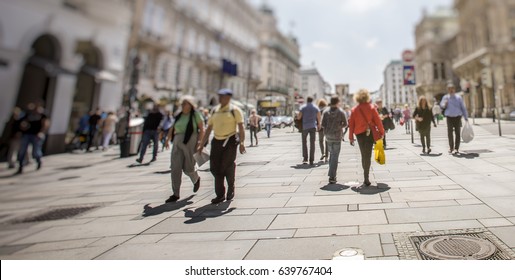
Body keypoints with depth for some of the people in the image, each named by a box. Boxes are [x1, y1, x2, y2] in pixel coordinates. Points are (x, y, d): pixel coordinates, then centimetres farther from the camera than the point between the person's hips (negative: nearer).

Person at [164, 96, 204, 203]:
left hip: (190, 142, -5)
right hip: (178, 143, 5)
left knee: (188, 168, 0)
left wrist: (199, 143, -13)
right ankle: (176, 194, 5)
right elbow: (172, 129, 18)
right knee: (175, 168, -3)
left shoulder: (196, 114, -1)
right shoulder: (179, 115, 14)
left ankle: (196, 179, 36)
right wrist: (168, 139, 6)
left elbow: (202, 129, -5)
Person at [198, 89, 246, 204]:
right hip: (217, 141, 5)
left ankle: (231, 189, 29)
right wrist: (201, 145, 11)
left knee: (228, 166, 1)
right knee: (215, 167, 0)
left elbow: (241, 127, -9)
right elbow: (208, 128, 13)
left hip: (230, 140, -5)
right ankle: (220, 195, 13)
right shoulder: (215, 110, 12)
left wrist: (242, 143, -19)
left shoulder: (234, 110, -3)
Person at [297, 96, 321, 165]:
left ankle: (305, 158, 9)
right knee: (312, 143, 2)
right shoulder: (315, 108, 3)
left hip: (305, 126, -1)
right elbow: (319, 117, -1)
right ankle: (311, 160, -1)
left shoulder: (303, 108, 0)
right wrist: (319, 124, 14)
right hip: (313, 126, 1)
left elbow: (299, 117, -5)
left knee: (304, 142, 15)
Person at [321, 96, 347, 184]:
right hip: (337, 136, -3)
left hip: (328, 136, 3)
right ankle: (332, 177, -2)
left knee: (332, 154, 19)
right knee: (335, 156, 0)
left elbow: (323, 125, -4)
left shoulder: (326, 112, -1)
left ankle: (331, 174, 21)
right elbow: (345, 124, -5)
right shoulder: (341, 112, -7)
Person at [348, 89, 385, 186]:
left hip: (359, 134, 2)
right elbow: (378, 121, -4)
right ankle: (366, 178, -3)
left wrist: (351, 137, 6)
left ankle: (366, 177, 21)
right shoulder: (371, 107, -4)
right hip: (369, 134, -2)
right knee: (367, 156, 1)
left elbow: (351, 124, 1)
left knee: (363, 155, 15)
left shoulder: (354, 109, 0)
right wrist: (382, 132, 7)